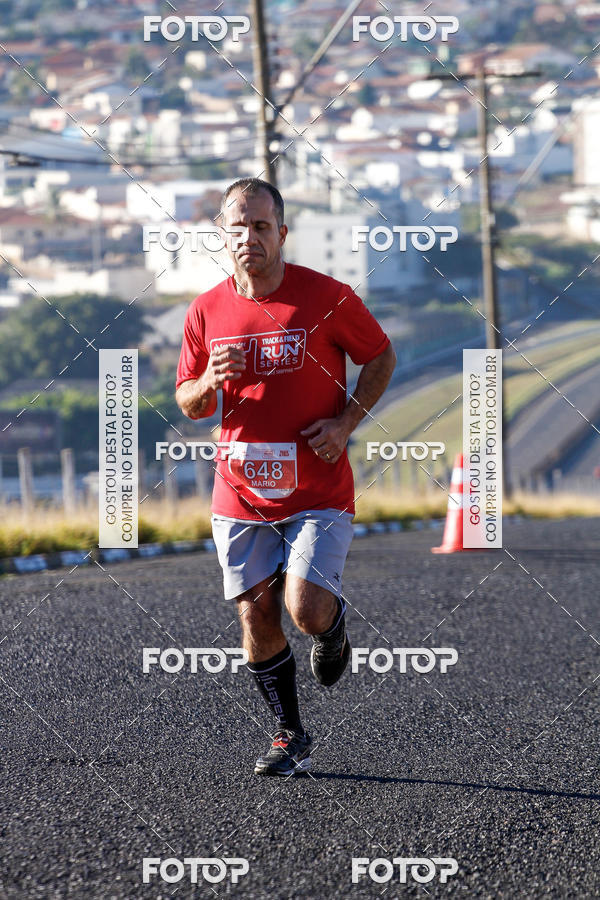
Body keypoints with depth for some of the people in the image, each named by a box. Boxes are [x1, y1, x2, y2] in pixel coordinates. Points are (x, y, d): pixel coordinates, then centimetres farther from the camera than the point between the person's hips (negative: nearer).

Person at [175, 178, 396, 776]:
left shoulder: (327, 298, -7)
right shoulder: (207, 311, 2)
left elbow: (380, 357, 6)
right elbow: (188, 405, 11)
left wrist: (345, 421, -7)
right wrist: (210, 381, -12)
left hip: (318, 491, -3)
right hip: (240, 494, 3)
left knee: (306, 610, -17)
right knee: (257, 619, 4)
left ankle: (333, 631, 21)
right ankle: (290, 738, 20)